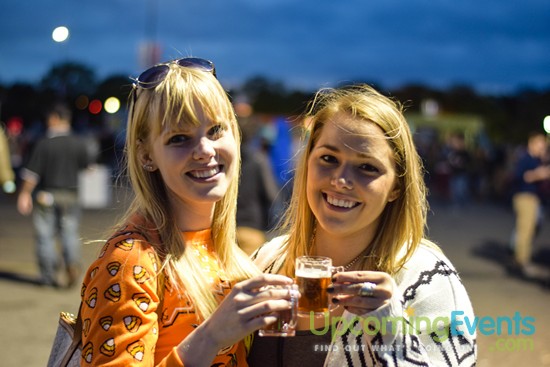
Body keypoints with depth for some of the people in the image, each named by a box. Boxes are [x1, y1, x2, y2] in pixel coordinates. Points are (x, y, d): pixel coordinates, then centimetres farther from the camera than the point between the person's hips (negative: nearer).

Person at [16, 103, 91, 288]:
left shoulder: (44, 143, -12)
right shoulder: (77, 143, -3)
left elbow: (32, 172, -12)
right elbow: (86, 165, 9)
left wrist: (25, 194, -3)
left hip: (46, 194, -2)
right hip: (70, 194, 3)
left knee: (45, 235, 7)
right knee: (70, 232, 7)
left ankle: (49, 274, 6)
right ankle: (72, 263, -17)